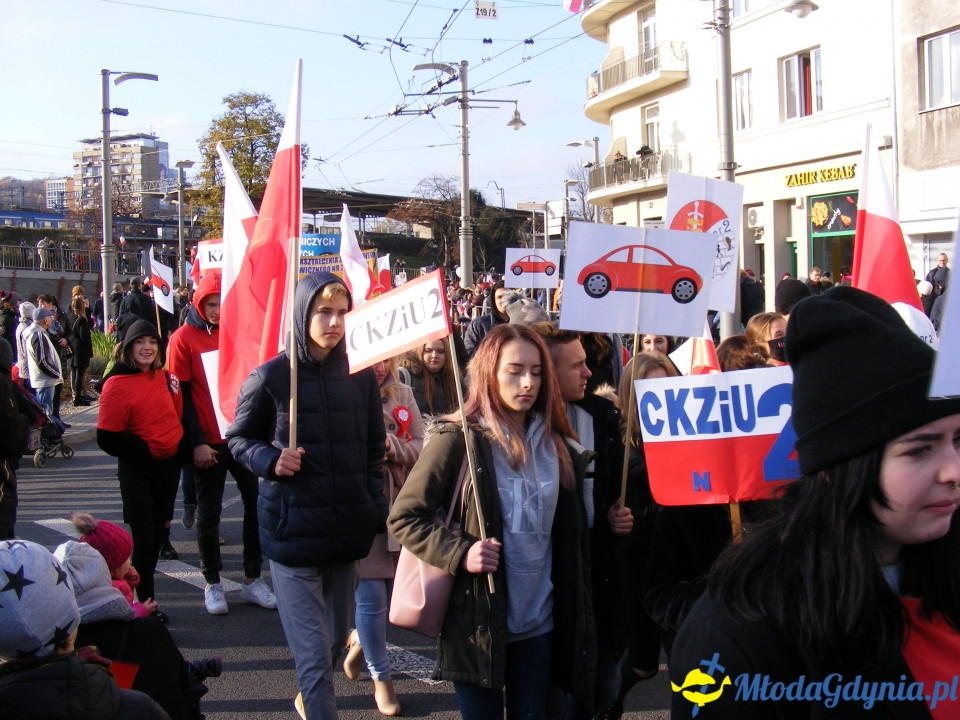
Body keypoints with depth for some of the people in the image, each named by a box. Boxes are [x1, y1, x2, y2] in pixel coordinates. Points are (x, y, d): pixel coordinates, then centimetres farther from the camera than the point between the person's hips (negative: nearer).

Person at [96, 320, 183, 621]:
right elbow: (107, 438, -17)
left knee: (158, 530, 16)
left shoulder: (165, 377, 4)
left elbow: (178, 415, 16)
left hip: (168, 464, 6)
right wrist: (144, 449, -15)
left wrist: (179, 446, 3)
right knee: (144, 537, -4)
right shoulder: (117, 384, -14)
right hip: (137, 469, -6)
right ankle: (146, 601, 8)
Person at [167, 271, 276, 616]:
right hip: (208, 442, -3)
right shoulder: (184, 338, -4)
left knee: (257, 503, 5)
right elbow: (181, 394, -5)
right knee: (209, 513, 6)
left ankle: (252, 580, 17)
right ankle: (212, 584, 18)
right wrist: (196, 442, -11)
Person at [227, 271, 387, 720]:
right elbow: (238, 438, 5)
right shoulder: (271, 377, -5)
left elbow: (374, 449, 9)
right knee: (313, 650, -5)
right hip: (293, 529, -4)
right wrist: (271, 460, -14)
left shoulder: (360, 376, 3)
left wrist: (376, 511, 2)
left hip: (347, 530, 4)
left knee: (337, 636, 18)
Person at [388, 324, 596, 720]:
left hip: (539, 623, 4)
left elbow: (572, 533, 13)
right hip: (478, 623, -4)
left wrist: (575, 613, 7)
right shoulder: (458, 440, -10)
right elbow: (403, 518, -7)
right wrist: (460, 553, -21)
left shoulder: (555, 444, 6)